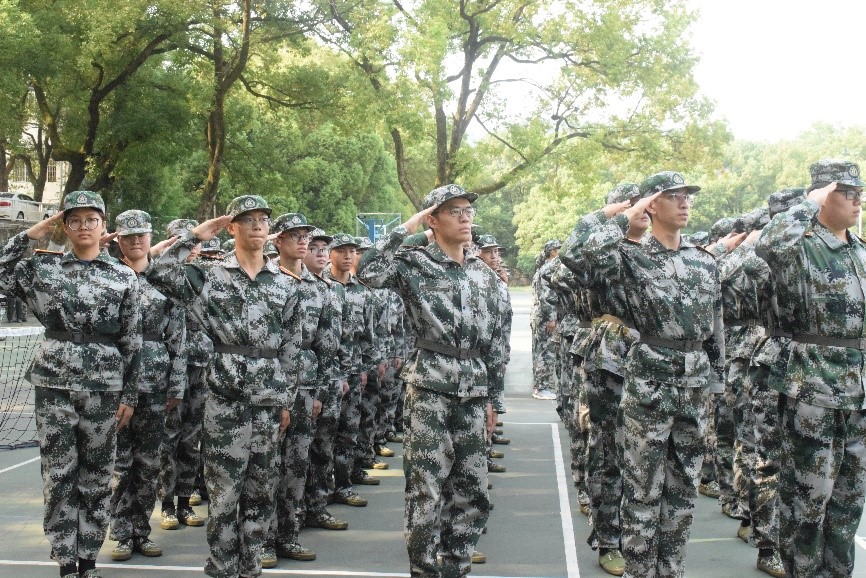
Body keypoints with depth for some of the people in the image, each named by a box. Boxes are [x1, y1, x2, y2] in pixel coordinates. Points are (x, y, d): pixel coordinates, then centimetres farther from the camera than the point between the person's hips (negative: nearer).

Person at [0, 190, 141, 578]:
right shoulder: (43, 267, 6)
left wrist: (129, 395, 1)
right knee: (59, 477, 3)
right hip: (54, 384, 0)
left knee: (96, 477, 7)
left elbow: (132, 342, 4)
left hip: (104, 387, 0)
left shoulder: (124, 277, 3)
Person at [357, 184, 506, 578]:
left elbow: (496, 341, 15)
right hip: (430, 386, -5)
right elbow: (368, 272, -24)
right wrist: (406, 228, -15)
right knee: (426, 487, -2)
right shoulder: (414, 263, -3)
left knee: (472, 486, 10)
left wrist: (494, 396, 12)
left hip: (473, 390, 5)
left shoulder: (485, 275, 12)